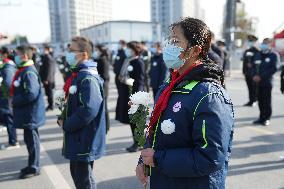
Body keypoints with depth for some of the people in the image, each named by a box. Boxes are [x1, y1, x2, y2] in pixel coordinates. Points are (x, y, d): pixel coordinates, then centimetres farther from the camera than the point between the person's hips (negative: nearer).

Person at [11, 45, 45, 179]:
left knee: (32, 140, 3)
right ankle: (32, 165, 32)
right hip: (27, 114, 10)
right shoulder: (23, 70, 12)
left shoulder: (29, 73, -19)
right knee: (29, 139, 18)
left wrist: (15, 101, -17)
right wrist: (14, 99, 6)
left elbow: (31, 94, -27)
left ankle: (34, 168, 16)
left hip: (30, 115, -10)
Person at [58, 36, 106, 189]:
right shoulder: (77, 74, 11)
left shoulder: (88, 78, -21)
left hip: (84, 140, -10)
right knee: (76, 172, 23)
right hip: (76, 137, 10)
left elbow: (88, 110, -30)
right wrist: (62, 119, 3)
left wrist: (66, 125, -17)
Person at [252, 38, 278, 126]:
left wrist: (261, 76, -15)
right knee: (260, 100, 7)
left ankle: (267, 119, 7)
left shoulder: (274, 55, 0)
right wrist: (254, 75, -6)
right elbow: (254, 66, 14)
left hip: (267, 81, -5)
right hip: (258, 81, 5)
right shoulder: (258, 54, 16)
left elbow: (274, 69, -9)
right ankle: (261, 117, 17)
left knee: (267, 101, -3)